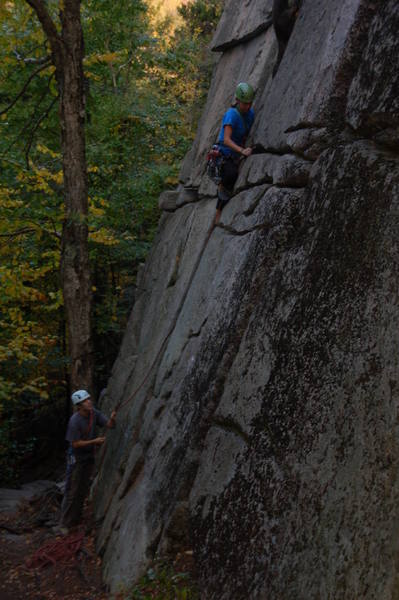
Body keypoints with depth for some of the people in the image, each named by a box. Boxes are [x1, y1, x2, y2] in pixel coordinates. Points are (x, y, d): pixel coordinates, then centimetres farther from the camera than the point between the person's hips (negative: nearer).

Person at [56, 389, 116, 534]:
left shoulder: (94, 413, -8)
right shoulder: (75, 421, -25)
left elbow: (110, 425, -8)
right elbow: (75, 443, -21)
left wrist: (112, 418, -31)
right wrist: (94, 441, -24)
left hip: (89, 456, 7)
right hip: (76, 457, -6)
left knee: (83, 490, 16)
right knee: (72, 491, -3)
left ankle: (76, 519, 29)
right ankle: (64, 523, 6)